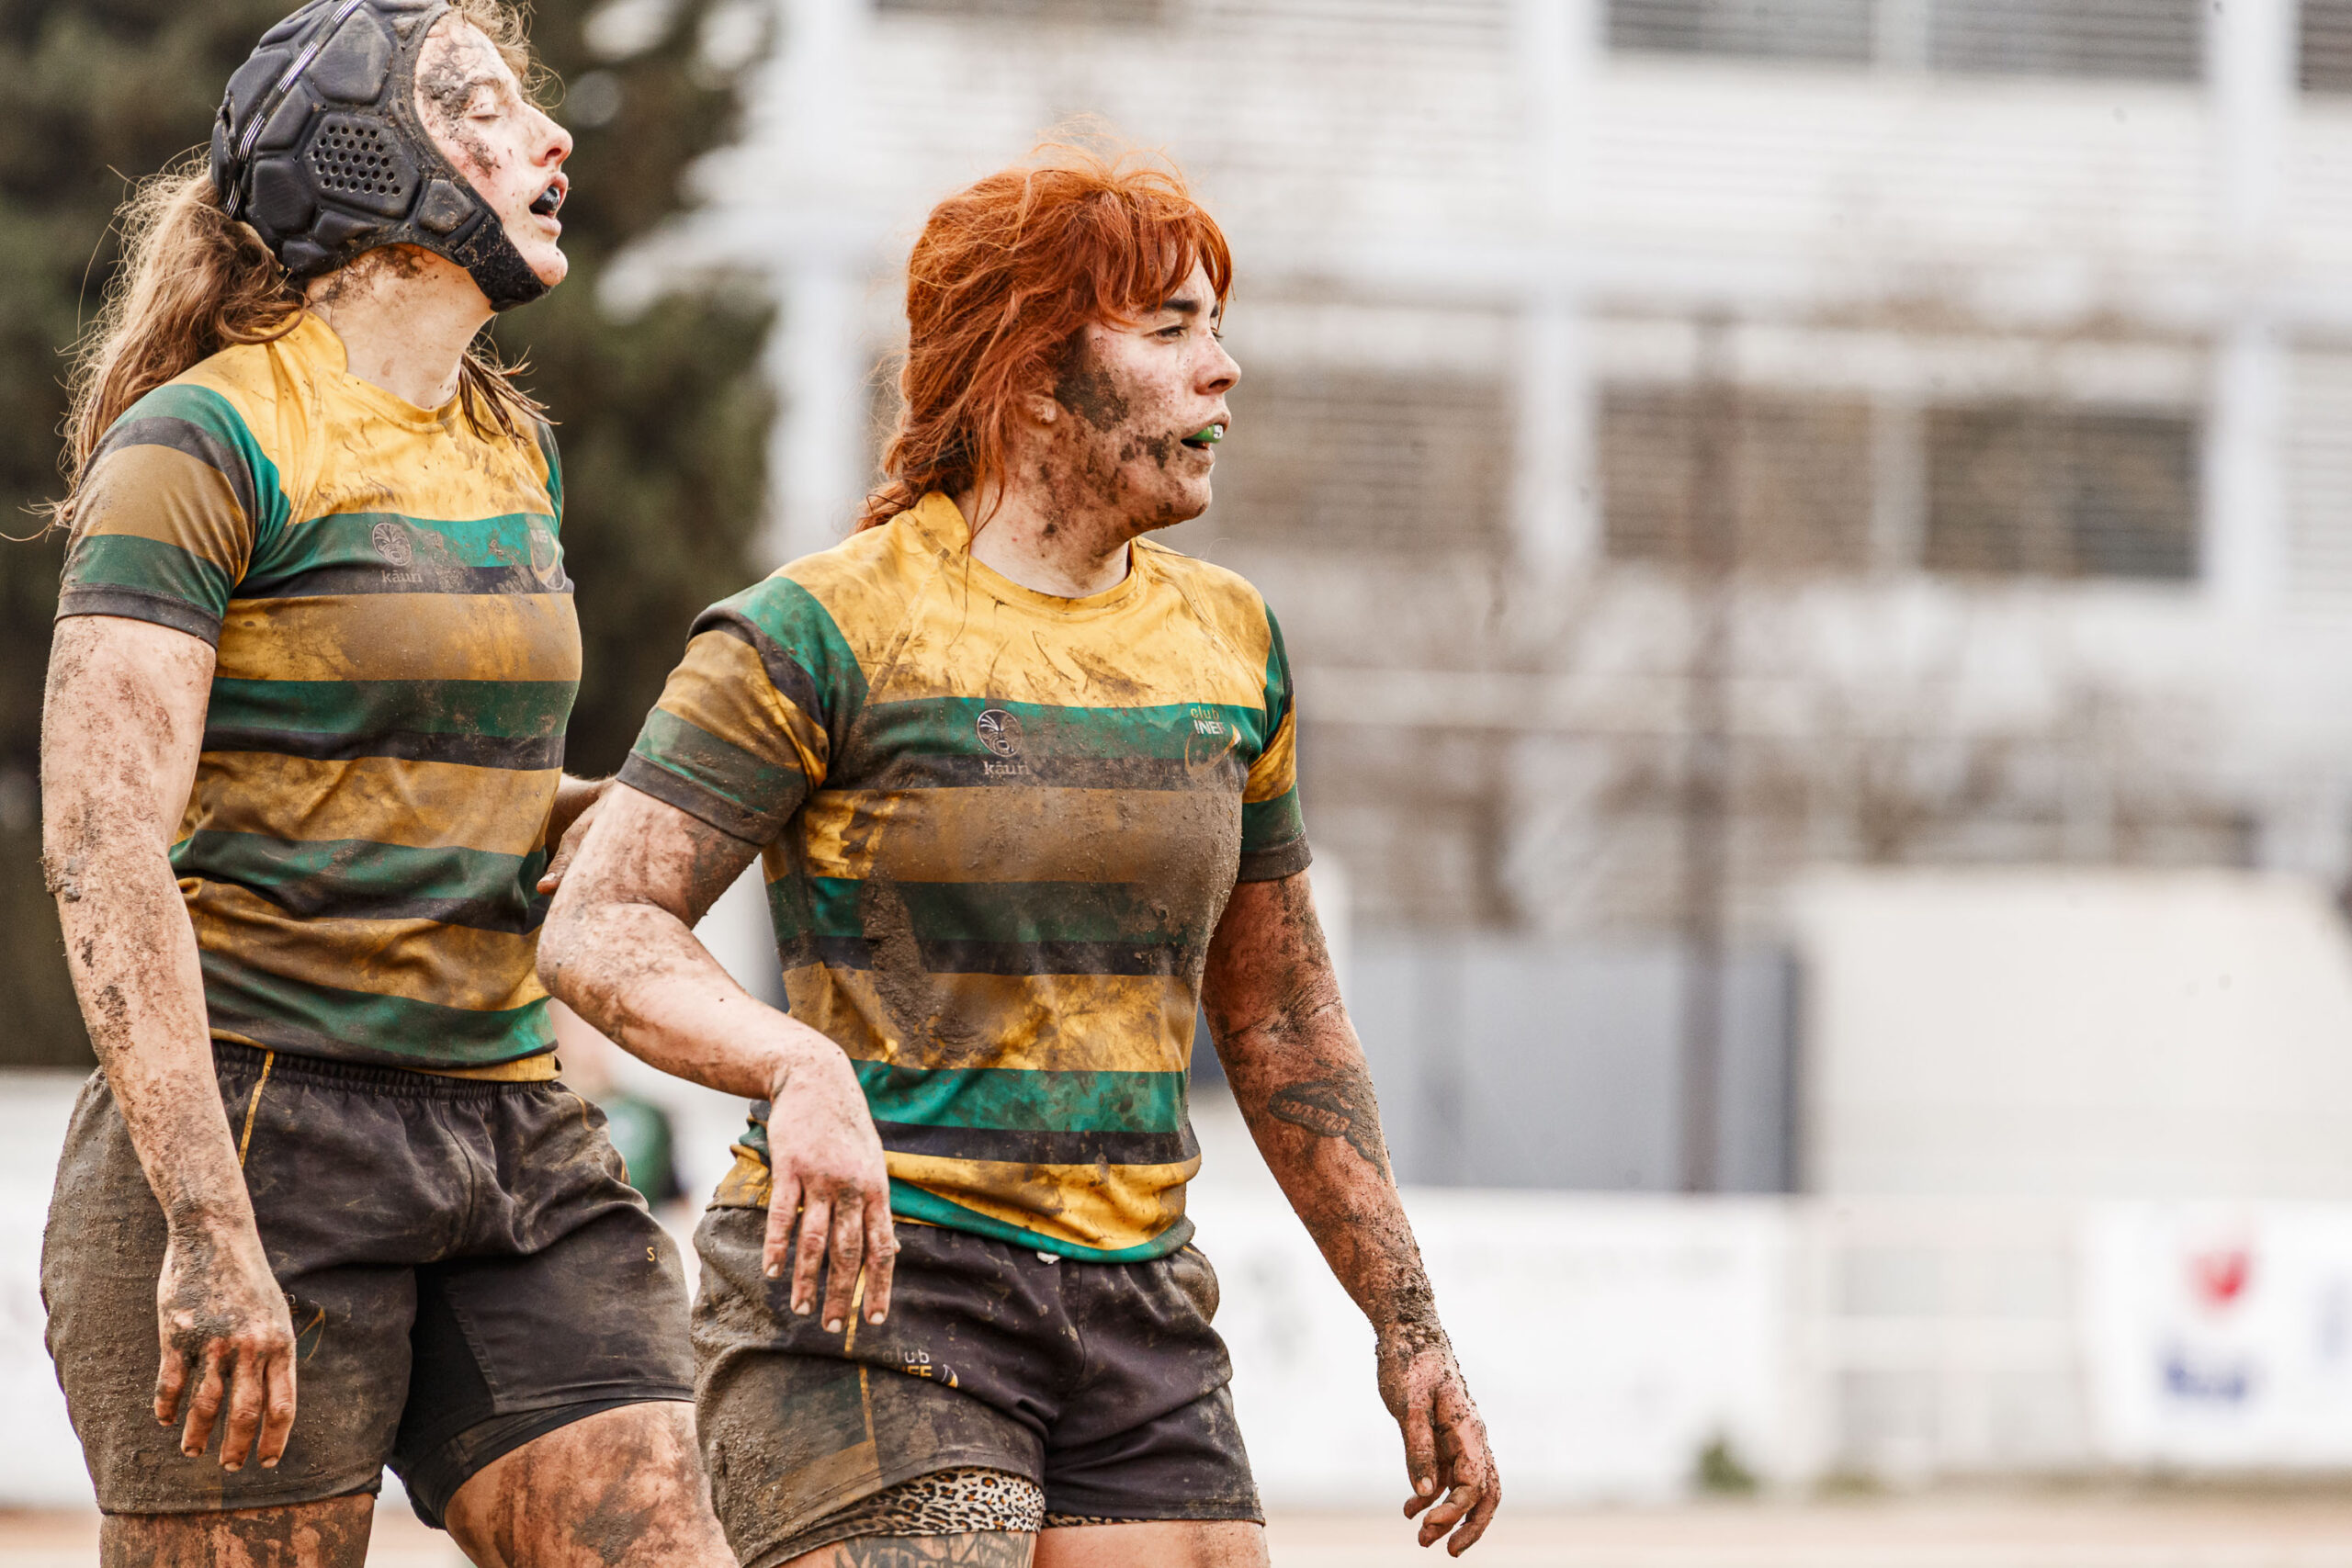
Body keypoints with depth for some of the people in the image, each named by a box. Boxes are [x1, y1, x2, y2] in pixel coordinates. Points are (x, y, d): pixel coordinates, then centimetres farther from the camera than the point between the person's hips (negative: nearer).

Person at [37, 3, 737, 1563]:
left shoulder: (510, 451, 16)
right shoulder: (204, 440, -7)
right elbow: (102, 850, -15)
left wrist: (578, 820, 9)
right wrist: (209, 1227, -23)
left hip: (512, 1136, 7)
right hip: (259, 1121, -7)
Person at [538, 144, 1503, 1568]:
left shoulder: (1225, 641, 13)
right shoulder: (827, 632, -6)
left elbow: (1278, 1016, 22)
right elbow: (600, 930, -14)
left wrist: (1406, 1324, 19)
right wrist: (799, 1068, -33)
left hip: (1132, 1310, 6)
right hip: (862, 1289, -6)